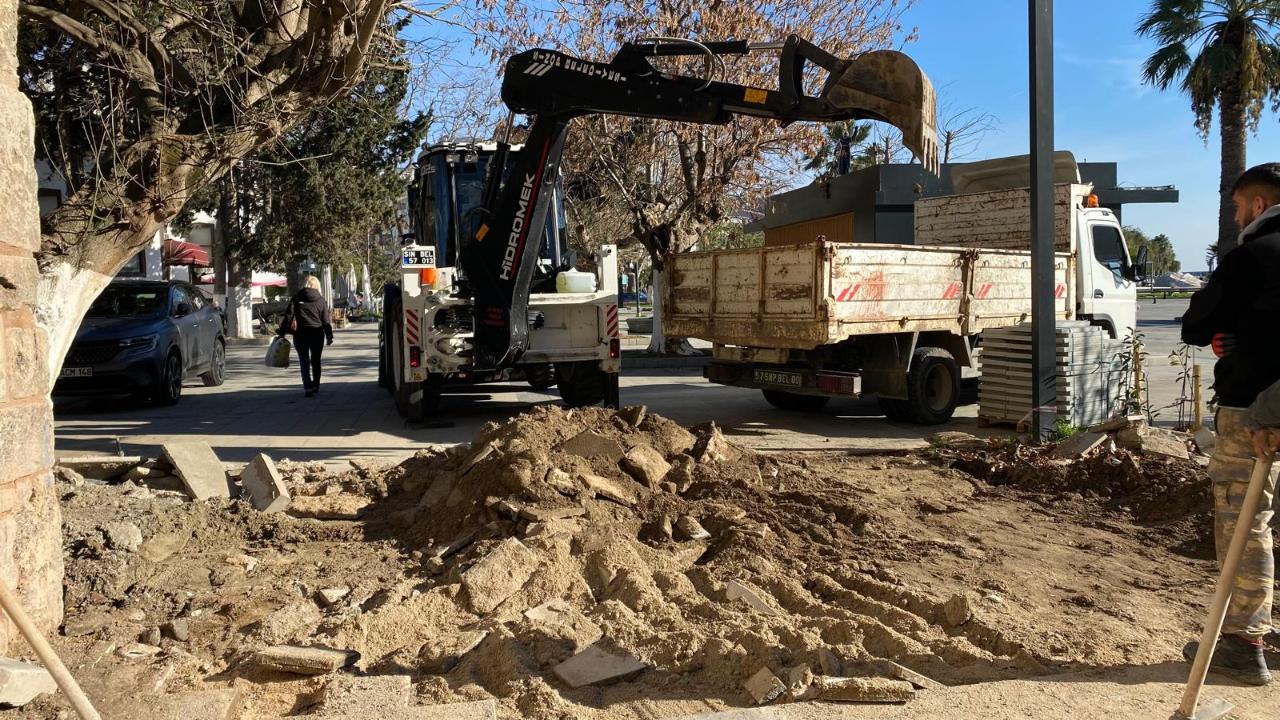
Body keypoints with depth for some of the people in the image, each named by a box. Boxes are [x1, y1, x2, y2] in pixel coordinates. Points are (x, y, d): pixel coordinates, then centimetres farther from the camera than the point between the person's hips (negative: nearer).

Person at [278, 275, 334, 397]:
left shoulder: (296, 299, -1)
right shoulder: (321, 300, -2)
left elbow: (288, 317, -4)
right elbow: (326, 320, -2)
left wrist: (282, 332, 1)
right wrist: (329, 336, 5)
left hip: (301, 334, -1)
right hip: (317, 334, 1)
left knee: (304, 362, 4)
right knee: (316, 361, 16)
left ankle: (308, 387, -9)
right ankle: (316, 385, 24)